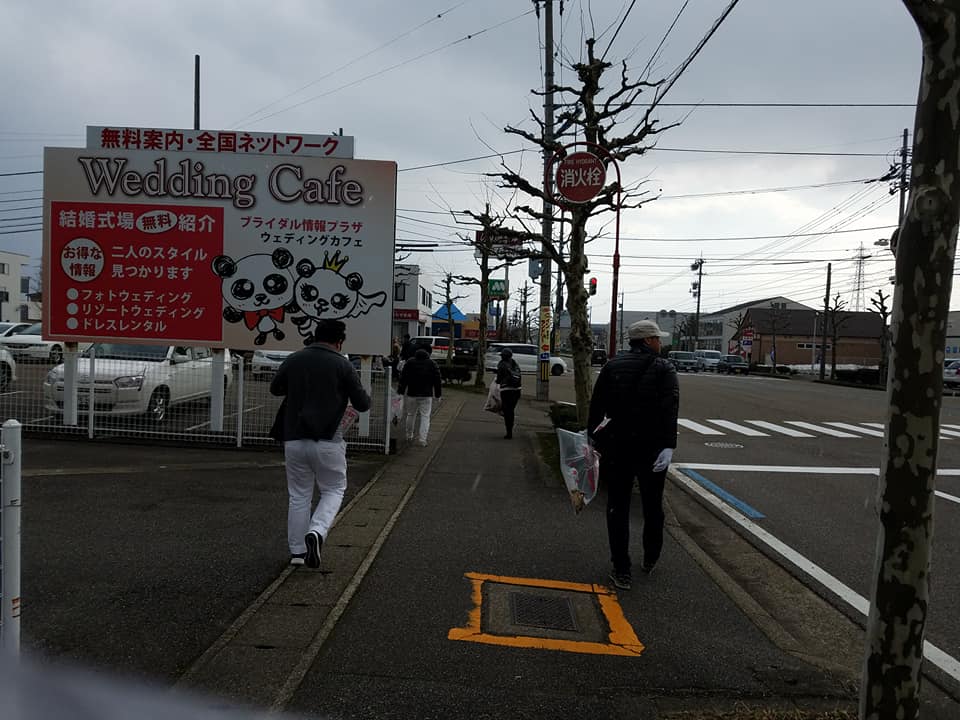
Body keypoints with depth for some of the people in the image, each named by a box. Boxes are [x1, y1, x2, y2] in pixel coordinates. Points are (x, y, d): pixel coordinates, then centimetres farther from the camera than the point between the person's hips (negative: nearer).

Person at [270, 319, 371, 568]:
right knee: (334, 490, 14)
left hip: (294, 440, 3)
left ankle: (297, 551, 18)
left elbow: (275, 389, 19)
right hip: (327, 442, -3)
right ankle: (316, 532, -9)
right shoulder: (342, 364, -7)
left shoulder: (293, 360, 4)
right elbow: (363, 404, -3)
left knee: (299, 495, 15)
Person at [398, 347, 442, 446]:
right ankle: (422, 439, -8)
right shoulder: (432, 364, 4)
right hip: (426, 395, -1)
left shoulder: (409, 363, 4)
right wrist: (438, 394, 8)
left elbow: (403, 378, 3)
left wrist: (401, 391, 7)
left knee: (411, 415, 16)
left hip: (412, 394, 1)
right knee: (425, 416, 0)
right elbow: (437, 380, 3)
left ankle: (409, 436, 27)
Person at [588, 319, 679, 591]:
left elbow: (596, 404, 3)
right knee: (653, 506, 19)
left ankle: (622, 571, 9)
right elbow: (670, 409, -18)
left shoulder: (612, 365, 3)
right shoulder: (664, 369, -5)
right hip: (652, 449, -1)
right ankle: (650, 560, 35)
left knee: (618, 508, 9)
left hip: (617, 447, 1)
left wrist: (592, 435, 14)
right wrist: (669, 446, -24)